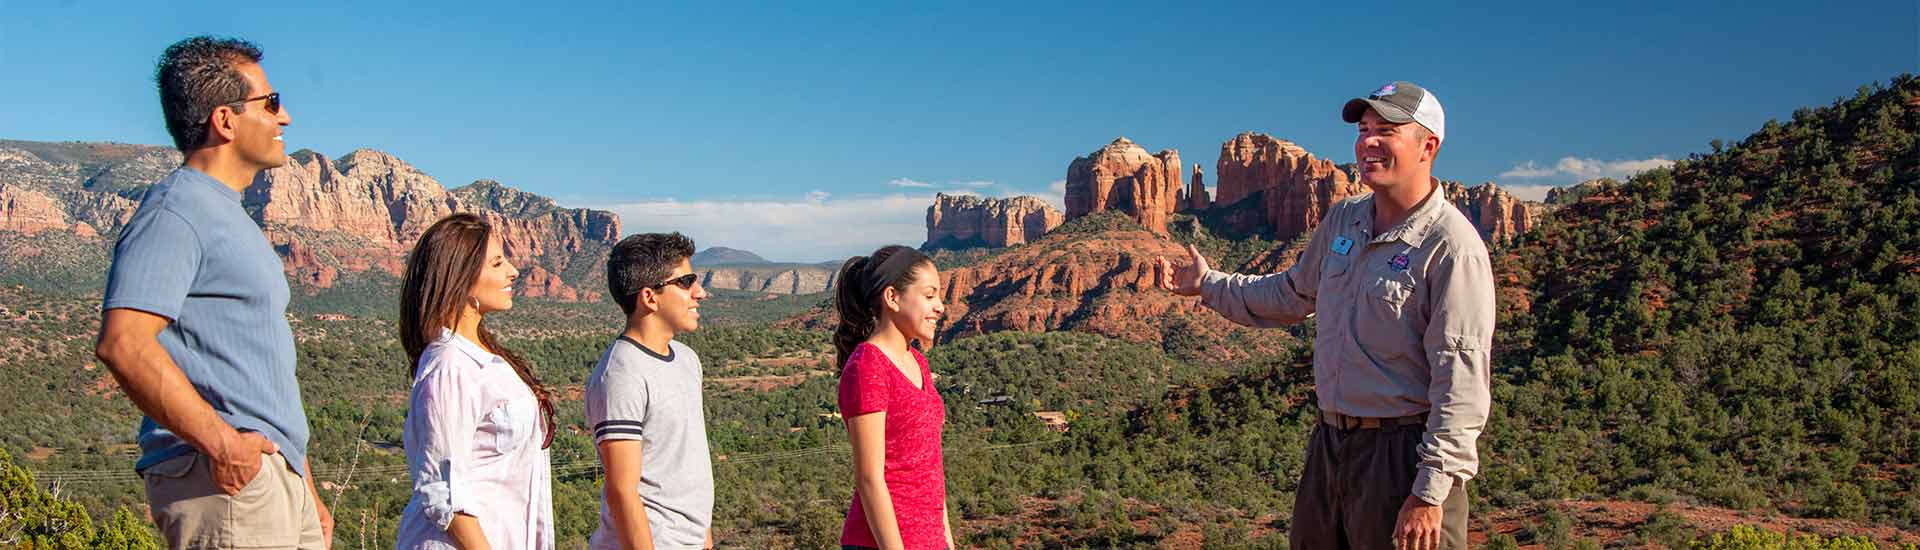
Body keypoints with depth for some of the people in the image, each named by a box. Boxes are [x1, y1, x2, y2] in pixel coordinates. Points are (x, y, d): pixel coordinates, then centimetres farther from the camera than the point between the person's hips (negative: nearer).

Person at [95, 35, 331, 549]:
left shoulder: (231, 217, 22)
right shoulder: (175, 210, -9)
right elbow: (123, 343, -23)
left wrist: (304, 488, 22)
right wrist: (221, 442, -22)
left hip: (276, 474, 9)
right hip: (226, 484, -9)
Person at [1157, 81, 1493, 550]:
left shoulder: (1452, 246, -15)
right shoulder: (1342, 221, 8)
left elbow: (1461, 381, -19)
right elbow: (1293, 294, 25)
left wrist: (1431, 492, -22)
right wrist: (1208, 285, 26)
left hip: (1403, 453, -7)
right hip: (1329, 443, 8)